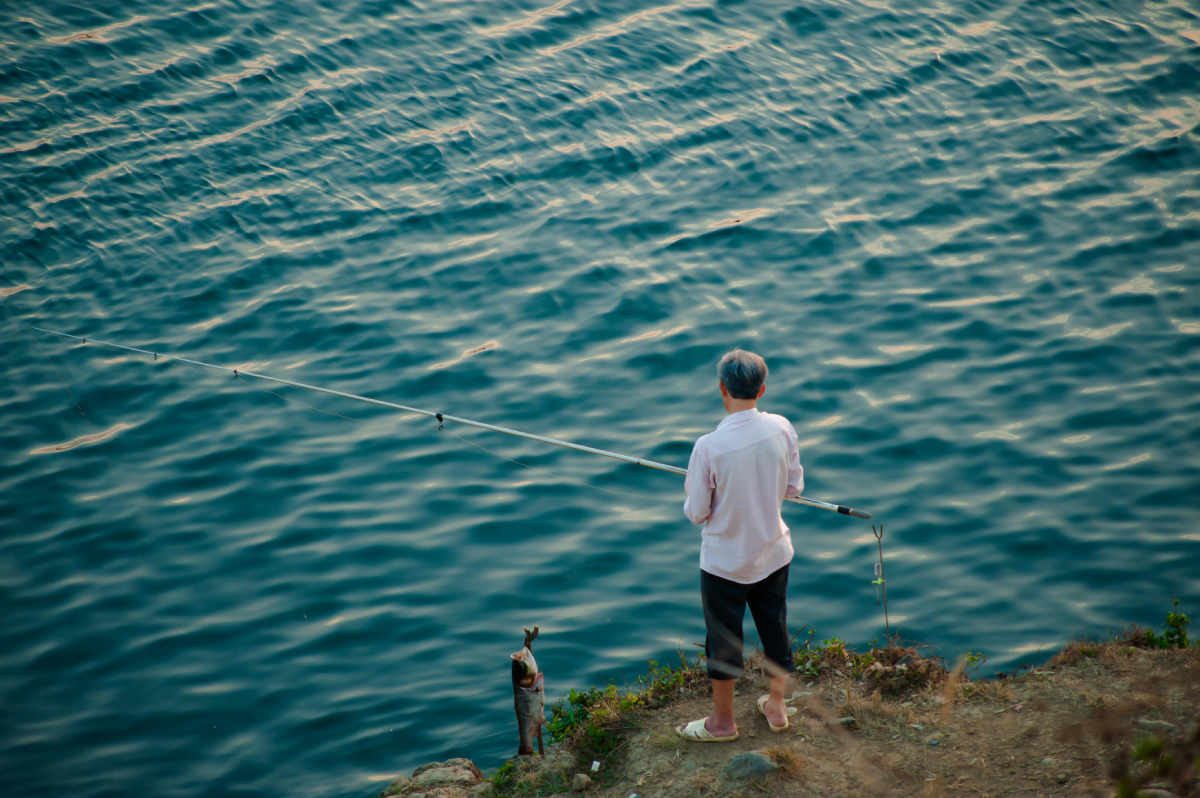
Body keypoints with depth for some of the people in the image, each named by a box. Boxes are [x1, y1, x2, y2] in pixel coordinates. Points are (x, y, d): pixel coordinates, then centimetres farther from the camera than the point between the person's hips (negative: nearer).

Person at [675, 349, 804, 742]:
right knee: (775, 628, 22)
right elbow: (794, 487, 0)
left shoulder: (709, 447, -26)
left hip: (725, 560, -4)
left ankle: (722, 720, 29)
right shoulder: (781, 429, -13)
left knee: (723, 640, 13)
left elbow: (696, 513, -16)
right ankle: (776, 706, 39)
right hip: (773, 553, 4)